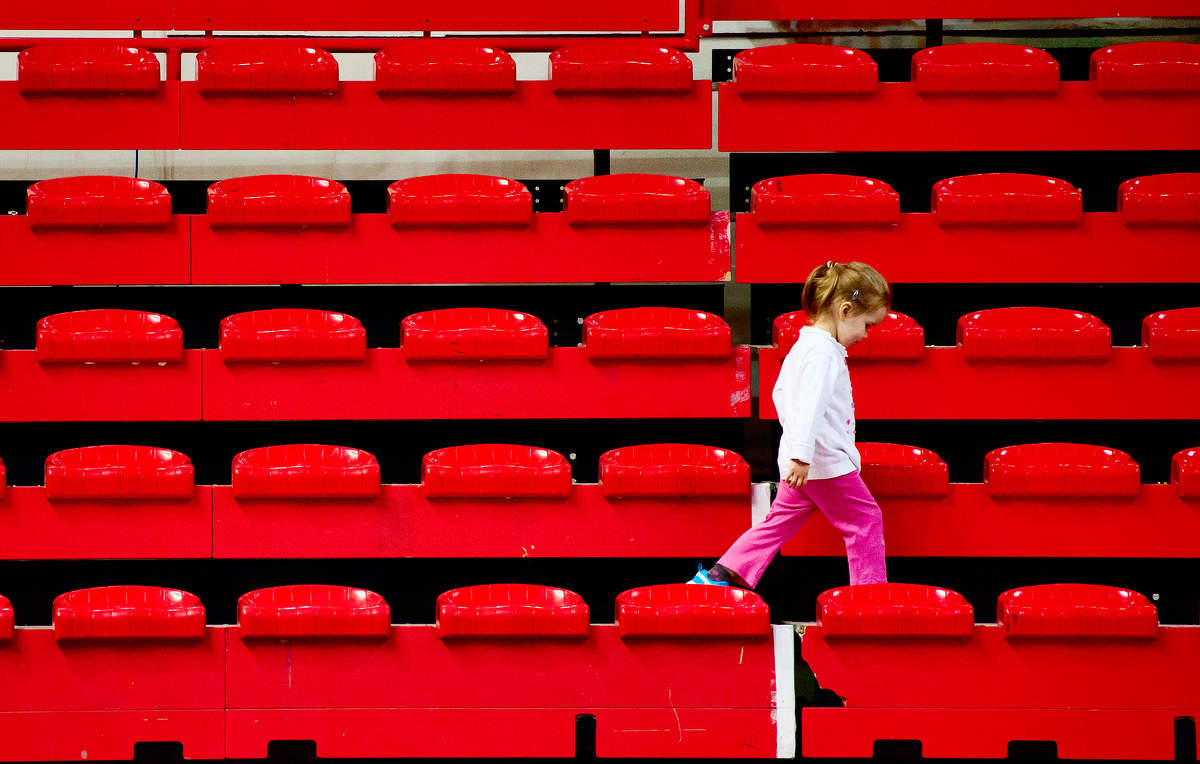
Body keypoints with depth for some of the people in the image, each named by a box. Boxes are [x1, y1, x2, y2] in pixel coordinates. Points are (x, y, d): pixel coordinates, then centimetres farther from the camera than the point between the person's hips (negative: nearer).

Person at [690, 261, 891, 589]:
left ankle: (719, 575, 8)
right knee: (865, 519, 2)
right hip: (826, 461, -10)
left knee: (780, 522, 12)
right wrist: (801, 454, -32)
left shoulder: (804, 345, 15)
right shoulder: (822, 351, -18)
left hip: (800, 462, 10)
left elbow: (780, 393, 25)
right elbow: (808, 404, -27)